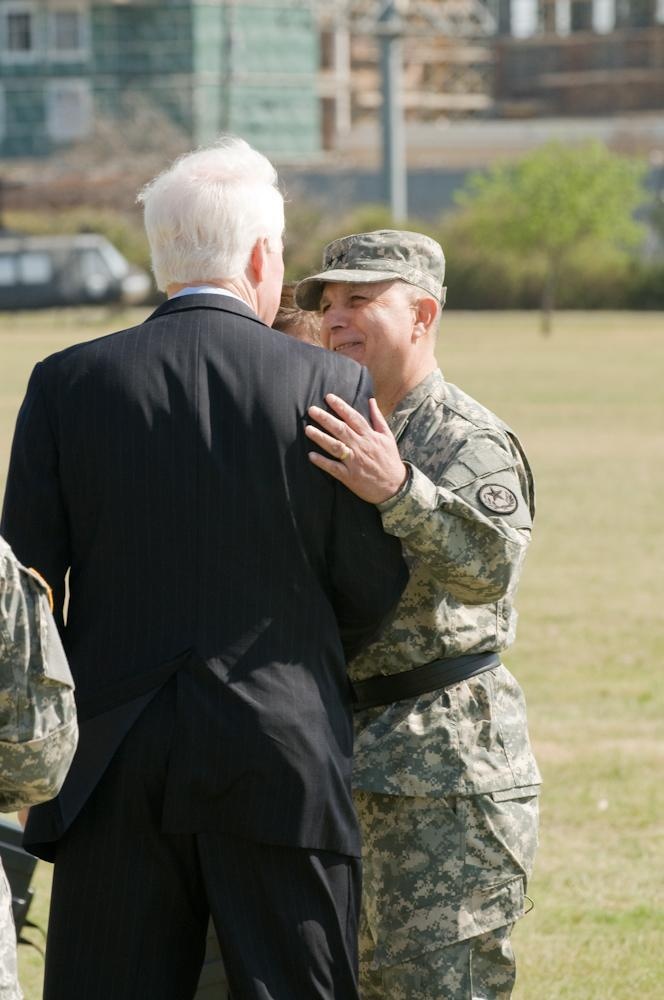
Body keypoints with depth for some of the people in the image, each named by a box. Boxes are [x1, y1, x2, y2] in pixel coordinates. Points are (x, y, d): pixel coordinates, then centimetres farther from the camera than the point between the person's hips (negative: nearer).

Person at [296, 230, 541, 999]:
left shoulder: (469, 442, -12)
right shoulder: (339, 441, 15)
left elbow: (490, 565, -32)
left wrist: (398, 492, -45)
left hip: (446, 764, -9)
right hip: (351, 759, 9)